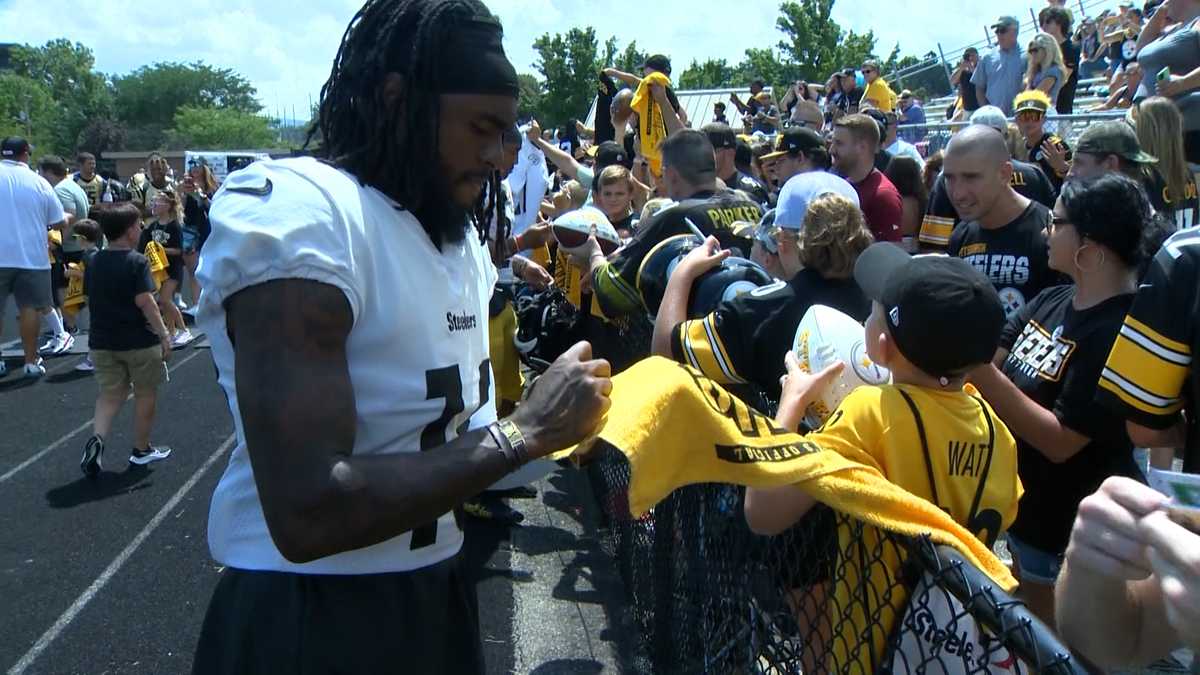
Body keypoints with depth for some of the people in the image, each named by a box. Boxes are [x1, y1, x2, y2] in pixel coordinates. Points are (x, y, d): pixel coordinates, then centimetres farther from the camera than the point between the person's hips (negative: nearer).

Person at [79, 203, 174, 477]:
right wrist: (164, 334, -17)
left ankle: (97, 438, -11)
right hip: (139, 341, -5)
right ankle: (141, 449, 21)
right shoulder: (137, 261, -14)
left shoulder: (94, 262, 5)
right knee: (146, 393, 11)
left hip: (102, 340, 5)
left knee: (111, 394, 14)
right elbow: (144, 301, -20)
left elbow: (90, 297, 12)